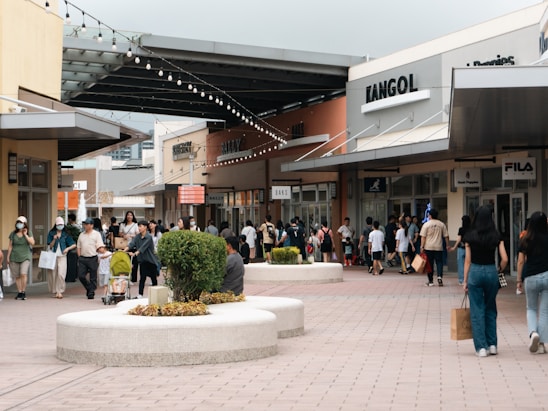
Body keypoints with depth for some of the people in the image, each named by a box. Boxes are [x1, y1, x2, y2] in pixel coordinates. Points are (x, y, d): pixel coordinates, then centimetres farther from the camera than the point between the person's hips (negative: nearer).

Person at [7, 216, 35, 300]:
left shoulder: (28, 232, 2)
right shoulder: (13, 234, 5)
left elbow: (32, 243, -9)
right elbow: (10, 246, 9)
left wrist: (25, 235, -13)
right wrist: (8, 257, 6)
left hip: (25, 257, -2)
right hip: (14, 257, 2)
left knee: (23, 274, -18)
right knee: (17, 276, 3)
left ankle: (23, 292, -10)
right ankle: (19, 292, 12)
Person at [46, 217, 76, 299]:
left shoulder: (66, 234, 5)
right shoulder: (51, 233, 6)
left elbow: (74, 245, 6)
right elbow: (50, 246, 2)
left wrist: (67, 248, -10)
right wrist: (54, 239, -13)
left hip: (62, 256, -1)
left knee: (61, 274, -14)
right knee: (53, 274, 2)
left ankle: (60, 291, -10)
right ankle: (55, 291, 14)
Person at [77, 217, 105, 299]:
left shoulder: (96, 234, 1)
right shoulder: (81, 235, 14)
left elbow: (100, 247, -5)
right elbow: (78, 247, 18)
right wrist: (79, 257, 8)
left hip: (92, 258, -4)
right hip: (82, 258, 4)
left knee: (93, 277, 1)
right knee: (81, 276, -1)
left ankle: (91, 293, 9)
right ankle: (89, 288, 20)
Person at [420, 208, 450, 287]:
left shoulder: (426, 224, -4)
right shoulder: (442, 224, 3)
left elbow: (423, 237, -7)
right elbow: (446, 236, 5)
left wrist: (422, 247, -3)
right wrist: (447, 245, 15)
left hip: (428, 248, -1)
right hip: (439, 247, 1)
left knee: (430, 263, 5)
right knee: (439, 262, 8)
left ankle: (430, 281, 8)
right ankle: (439, 276, -15)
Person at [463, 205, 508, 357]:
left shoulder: (470, 236, -4)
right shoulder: (496, 236, -1)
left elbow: (467, 260, -2)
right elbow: (504, 259, -5)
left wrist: (465, 281, 4)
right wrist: (499, 270, 15)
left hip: (475, 272, -2)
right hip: (491, 272, 2)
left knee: (477, 311, 4)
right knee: (490, 309, 16)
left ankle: (481, 347, 2)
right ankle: (492, 345, 15)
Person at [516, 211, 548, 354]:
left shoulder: (525, 240, 0)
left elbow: (521, 261, 0)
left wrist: (519, 280, 8)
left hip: (530, 278, 0)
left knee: (531, 309, 18)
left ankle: (533, 332, -8)